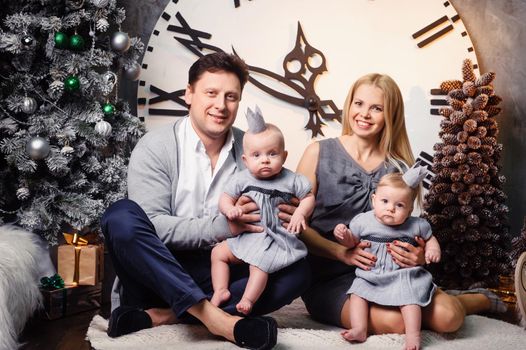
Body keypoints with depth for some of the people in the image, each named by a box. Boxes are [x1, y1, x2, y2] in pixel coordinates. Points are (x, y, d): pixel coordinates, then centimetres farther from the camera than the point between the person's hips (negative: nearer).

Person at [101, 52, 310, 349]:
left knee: (298, 270, -18)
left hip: (218, 277, 4)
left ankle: (163, 316, -24)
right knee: (123, 216, -29)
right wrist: (221, 227, -27)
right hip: (154, 274, -3)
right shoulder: (155, 148, -5)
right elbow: (152, 226, -16)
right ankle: (212, 316, -31)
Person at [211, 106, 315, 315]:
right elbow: (225, 198, 0)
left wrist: (300, 214, -16)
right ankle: (220, 290, 4)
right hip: (245, 235, 5)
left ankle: (247, 300, -14)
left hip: (274, 237, -4)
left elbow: (308, 197, 3)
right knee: (218, 253, 1)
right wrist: (230, 209, -24)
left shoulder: (290, 180, -8)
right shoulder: (242, 179, -3)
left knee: (260, 264, -23)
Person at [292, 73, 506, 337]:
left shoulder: (399, 167, 5)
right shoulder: (319, 153, -2)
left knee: (446, 317, -20)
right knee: (393, 322, -30)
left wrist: (419, 256, -13)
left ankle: (479, 300, 17)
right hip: (328, 277, -2)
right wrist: (342, 252, -21)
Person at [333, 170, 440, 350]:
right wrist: (343, 235, -13)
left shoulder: (416, 225, -6)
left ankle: (413, 335, -16)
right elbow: (352, 241, 9)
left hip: (403, 275, -2)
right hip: (370, 275, 3)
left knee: (409, 297, -22)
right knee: (357, 292, -11)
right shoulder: (363, 221, -5)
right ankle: (359, 330, -10)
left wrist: (433, 250, -9)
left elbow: (430, 238, 13)